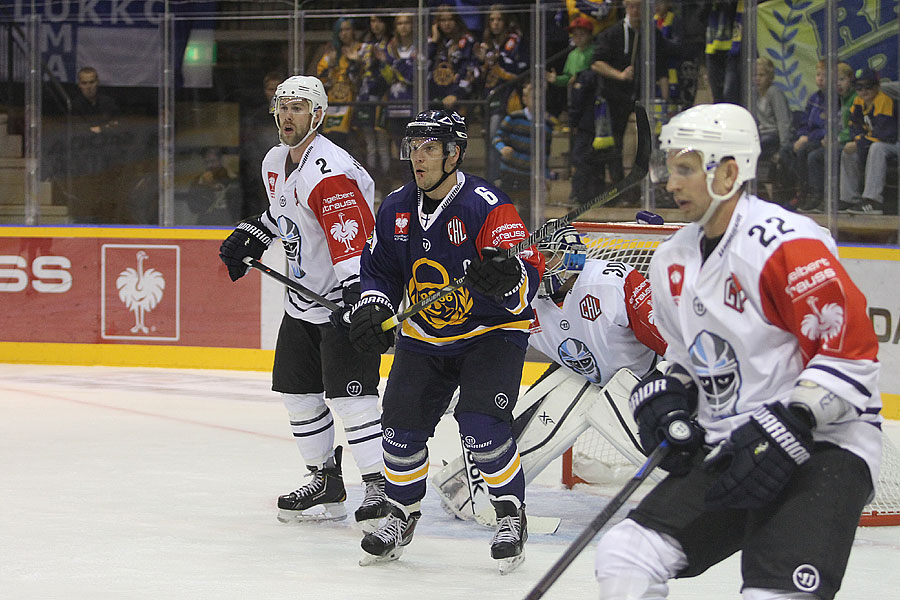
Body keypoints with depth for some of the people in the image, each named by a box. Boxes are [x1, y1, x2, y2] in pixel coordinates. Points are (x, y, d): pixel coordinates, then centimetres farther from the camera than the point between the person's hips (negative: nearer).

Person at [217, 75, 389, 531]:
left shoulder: (330, 172, -23)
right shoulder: (275, 163, 8)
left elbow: (356, 239, -31)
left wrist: (357, 296, -40)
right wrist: (250, 237, 21)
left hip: (345, 298, -10)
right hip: (303, 298, 10)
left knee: (348, 393, -16)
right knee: (297, 391, 12)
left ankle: (380, 487, -11)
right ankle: (325, 482, 24)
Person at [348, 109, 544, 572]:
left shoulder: (486, 205, -21)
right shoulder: (396, 208, -1)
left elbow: (529, 270, -24)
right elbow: (379, 267, 12)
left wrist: (508, 277, -46)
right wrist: (373, 308, -6)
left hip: (492, 331, -6)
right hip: (424, 338, 6)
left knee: (481, 425, -21)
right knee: (401, 425, -2)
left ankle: (512, 517, -2)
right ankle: (402, 516, 20)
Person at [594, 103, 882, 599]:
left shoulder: (785, 244, -17)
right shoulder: (672, 261, 11)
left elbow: (849, 349, -20)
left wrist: (786, 432, -23)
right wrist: (667, 398, 6)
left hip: (823, 446, -8)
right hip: (730, 450, 8)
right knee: (624, 557, -4)